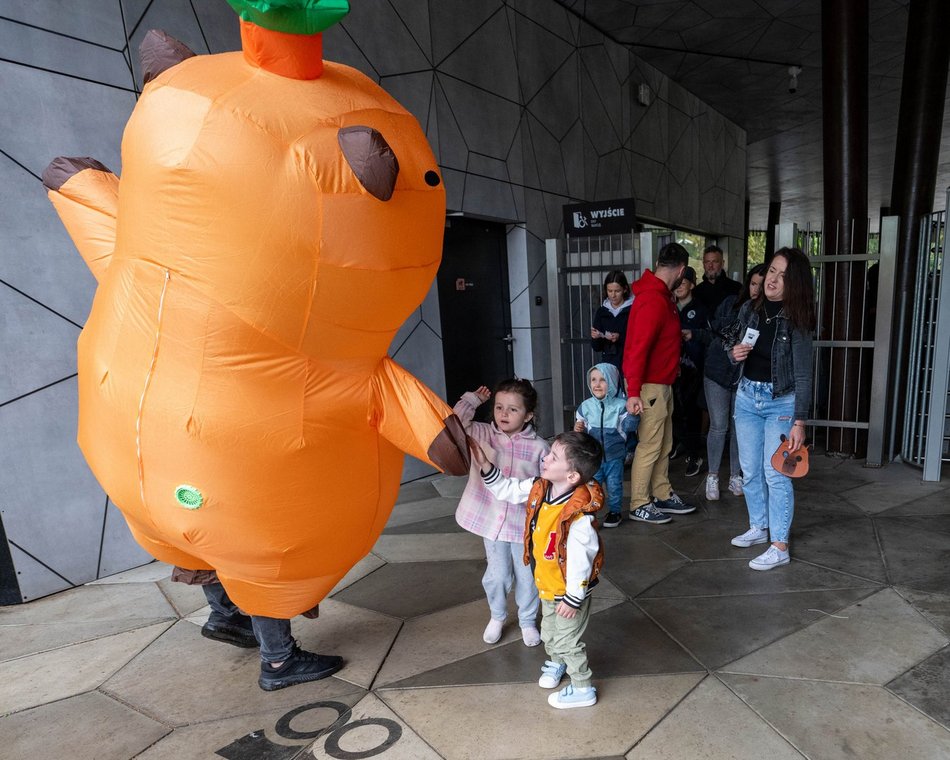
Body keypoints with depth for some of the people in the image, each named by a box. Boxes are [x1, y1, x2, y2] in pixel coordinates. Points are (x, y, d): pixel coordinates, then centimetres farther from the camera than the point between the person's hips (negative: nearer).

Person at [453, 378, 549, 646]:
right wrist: (473, 398, -12)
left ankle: (527, 621, 40)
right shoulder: (483, 434, -5)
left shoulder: (538, 447, -9)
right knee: (497, 576, 11)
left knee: (526, 576, 13)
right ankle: (497, 617, 40)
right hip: (492, 520, 1)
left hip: (524, 523, 0)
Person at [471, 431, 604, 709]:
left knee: (567, 641, 13)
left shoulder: (578, 515, -37)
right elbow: (508, 490, 1)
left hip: (570, 590, -8)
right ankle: (556, 663, 58)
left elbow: (580, 561, -29)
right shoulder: (539, 488, -14)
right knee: (549, 632, 29)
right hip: (547, 584, 8)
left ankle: (583, 689, 38)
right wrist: (485, 465, -11)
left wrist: (573, 598, -18)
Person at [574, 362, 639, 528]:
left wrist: (632, 413, -29)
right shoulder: (586, 406, -3)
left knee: (614, 486, 11)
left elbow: (628, 427, -14)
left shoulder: (620, 405, -8)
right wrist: (578, 429, -14)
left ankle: (614, 511, 30)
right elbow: (579, 426, 7)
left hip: (614, 456, -1)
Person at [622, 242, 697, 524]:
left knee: (663, 445, 18)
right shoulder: (653, 300, -21)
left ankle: (663, 496, 31)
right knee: (649, 446, -1)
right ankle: (639, 505, 12)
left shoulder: (661, 296, 12)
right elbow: (638, 347, -27)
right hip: (650, 386, -10)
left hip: (663, 384, 10)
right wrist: (633, 392, -29)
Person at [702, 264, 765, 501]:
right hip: (718, 373, 0)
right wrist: (726, 345, -8)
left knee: (739, 428, 10)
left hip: (745, 378, 0)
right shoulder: (731, 303, 0)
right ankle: (713, 476, 17)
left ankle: (735, 476, 26)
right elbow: (712, 332, 8)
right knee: (718, 426, 2)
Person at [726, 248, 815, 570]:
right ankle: (758, 527, 31)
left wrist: (799, 422, -17)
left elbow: (803, 375, -13)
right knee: (750, 470, 13)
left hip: (781, 401, -5)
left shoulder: (795, 320, -14)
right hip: (747, 396, 5)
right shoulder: (749, 309, 0)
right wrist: (735, 353, -10)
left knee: (776, 474, -3)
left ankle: (779, 546, 9)